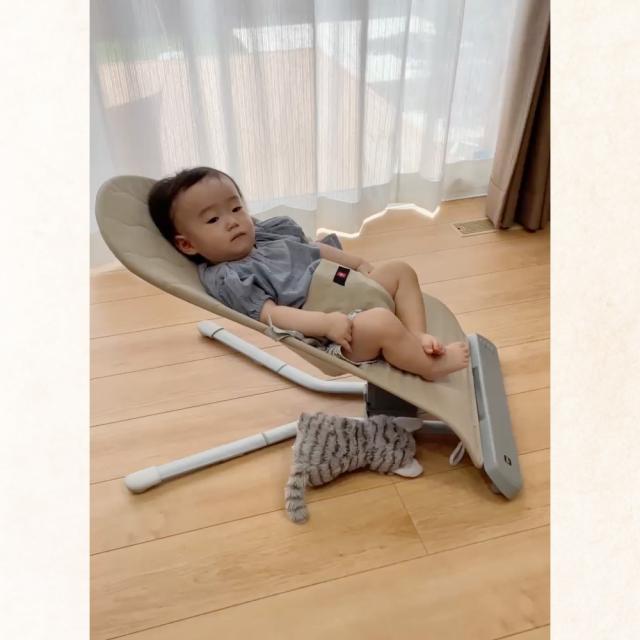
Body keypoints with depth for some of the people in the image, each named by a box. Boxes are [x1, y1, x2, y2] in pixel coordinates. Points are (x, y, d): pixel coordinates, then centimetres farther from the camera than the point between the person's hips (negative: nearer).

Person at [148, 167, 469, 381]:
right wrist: (326, 323, -32)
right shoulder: (227, 278, -13)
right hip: (331, 336, -10)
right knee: (381, 322, -34)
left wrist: (358, 264, 25)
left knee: (400, 270, 12)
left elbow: (314, 249, 26)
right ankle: (430, 366, -7)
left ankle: (418, 338, -2)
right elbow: (271, 315, -22)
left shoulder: (267, 230, 13)